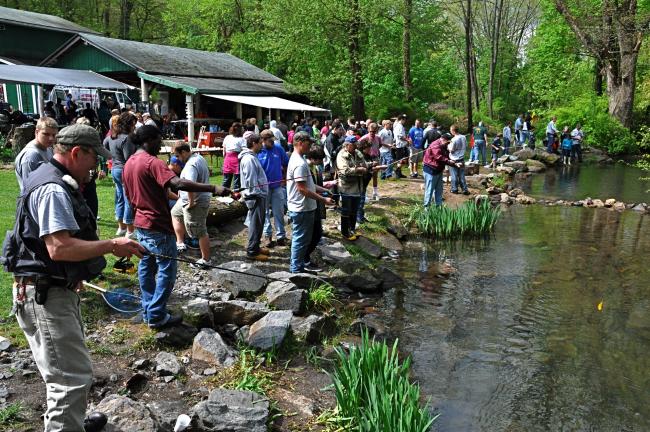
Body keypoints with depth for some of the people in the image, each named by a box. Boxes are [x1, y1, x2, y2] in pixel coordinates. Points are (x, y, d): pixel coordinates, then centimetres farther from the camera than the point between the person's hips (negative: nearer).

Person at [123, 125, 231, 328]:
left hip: (141, 224, 10)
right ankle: (156, 316, 6)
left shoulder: (129, 163, 9)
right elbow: (178, 183, -35)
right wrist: (213, 188, -39)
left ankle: (148, 311, 27)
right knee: (167, 270, 0)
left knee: (146, 267, 17)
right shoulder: (152, 162, -19)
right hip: (158, 226, -10)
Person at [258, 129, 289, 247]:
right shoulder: (258, 151, -10)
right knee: (265, 212, 10)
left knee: (279, 212, 4)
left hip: (277, 185, 1)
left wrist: (284, 177, 6)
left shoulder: (278, 148, -4)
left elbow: (286, 164, 7)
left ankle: (281, 236, 12)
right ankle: (268, 236, 20)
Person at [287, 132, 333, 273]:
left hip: (301, 208, 11)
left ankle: (297, 267, 30)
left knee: (300, 239, 19)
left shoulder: (296, 159, 12)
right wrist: (323, 199, -20)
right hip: (302, 208, -11)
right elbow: (302, 188, -25)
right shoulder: (300, 163, -21)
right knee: (300, 240, 0)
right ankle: (297, 270, 11)